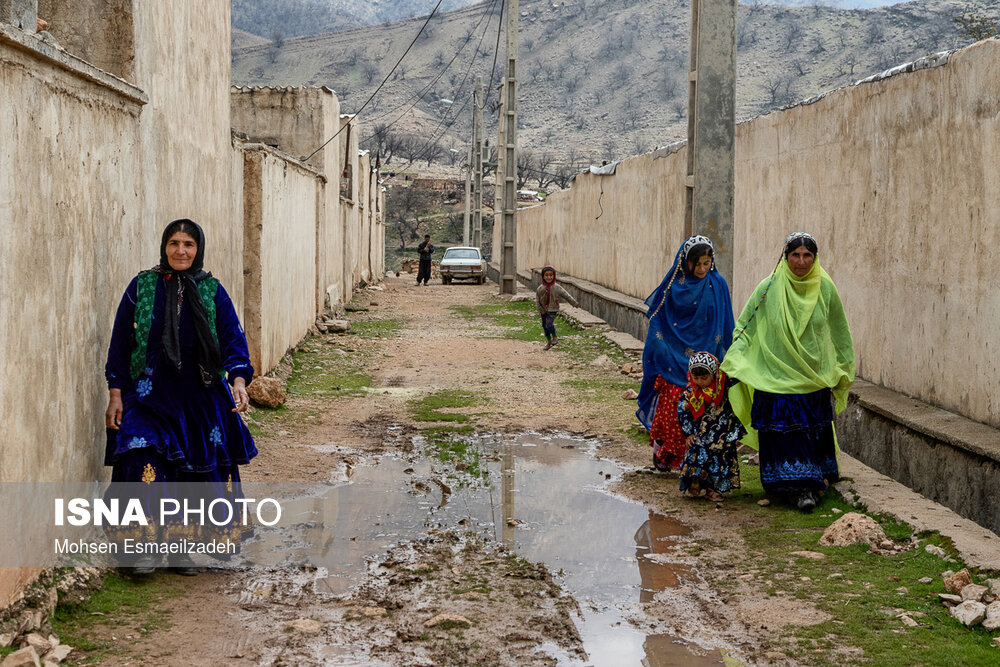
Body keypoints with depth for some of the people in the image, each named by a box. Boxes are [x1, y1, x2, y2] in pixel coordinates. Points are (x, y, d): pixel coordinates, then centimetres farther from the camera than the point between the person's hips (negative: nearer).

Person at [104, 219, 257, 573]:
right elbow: (120, 341, 3)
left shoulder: (212, 292, 3)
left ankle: (179, 546, 17)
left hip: (200, 399, 1)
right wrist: (115, 394, -2)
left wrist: (238, 378, -22)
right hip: (149, 394, -1)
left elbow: (233, 339, -3)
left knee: (194, 472, 3)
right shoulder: (142, 287, 1)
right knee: (146, 465, -17)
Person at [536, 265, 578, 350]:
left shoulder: (557, 287, -9)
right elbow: (537, 300, 1)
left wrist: (575, 304, -2)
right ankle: (549, 342, 29)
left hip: (553, 310, -3)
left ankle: (555, 337, 6)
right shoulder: (540, 288, -6)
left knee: (549, 324, -21)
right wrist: (541, 310, -6)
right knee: (544, 326, 10)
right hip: (544, 311, 3)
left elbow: (566, 295, -3)